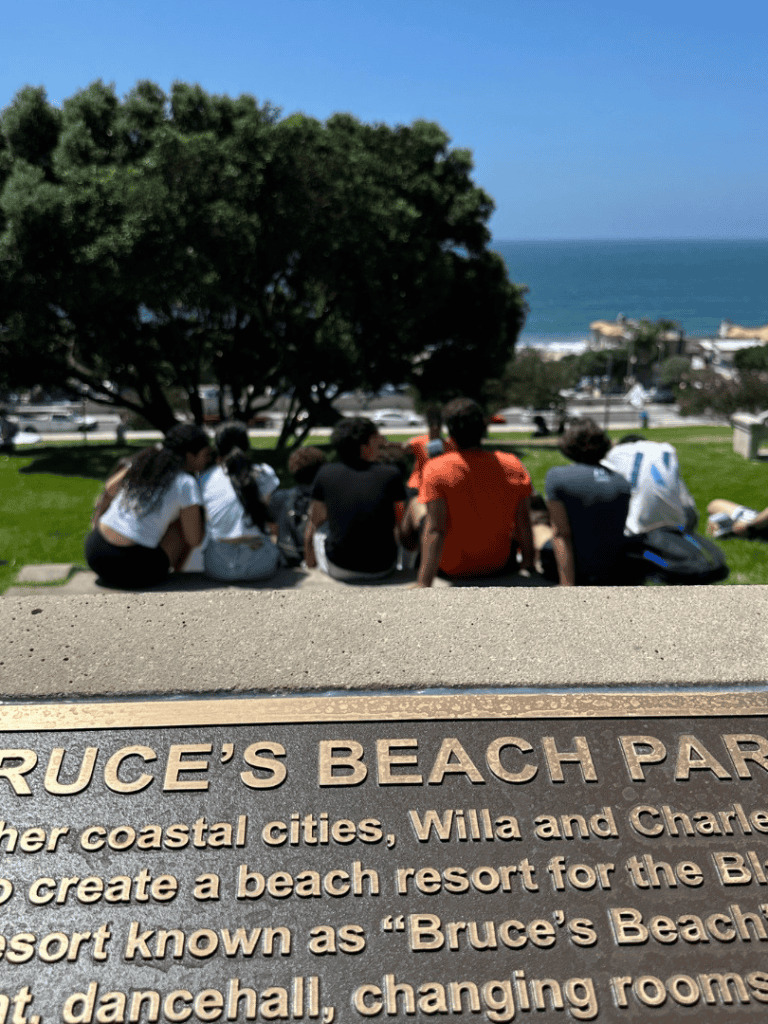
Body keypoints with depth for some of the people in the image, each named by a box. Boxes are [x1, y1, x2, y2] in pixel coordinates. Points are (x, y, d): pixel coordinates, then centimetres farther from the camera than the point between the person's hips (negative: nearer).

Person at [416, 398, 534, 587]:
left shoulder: (436, 469, -21)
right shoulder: (513, 466, -12)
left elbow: (435, 529, -27)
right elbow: (523, 523, -6)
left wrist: (424, 583, -27)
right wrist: (528, 564, 8)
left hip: (451, 566, -2)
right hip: (498, 564, 2)